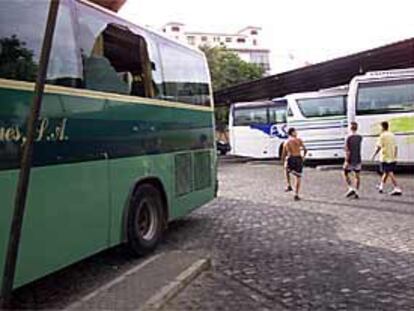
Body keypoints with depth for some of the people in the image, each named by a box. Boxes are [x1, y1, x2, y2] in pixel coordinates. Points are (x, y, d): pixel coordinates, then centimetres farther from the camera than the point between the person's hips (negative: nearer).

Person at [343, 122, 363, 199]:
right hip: (358, 160, 4)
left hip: (350, 160, -4)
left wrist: (346, 161, -18)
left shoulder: (348, 137, -13)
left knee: (346, 174, 12)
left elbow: (347, 150, -18)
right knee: (357, 176, 9)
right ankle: (356, 192, 9)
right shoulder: (360, 137, 2)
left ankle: (351, 188, -3)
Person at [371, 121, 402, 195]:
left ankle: (397, 189, -15)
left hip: (385, 158, -7)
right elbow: (396, 147, 13)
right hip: (392, 158, 7)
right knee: (386, 172, 19)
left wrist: (374, 155, -4)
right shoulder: (392, 135, 11)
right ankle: (381, 186, 32)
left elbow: (379, 147, -14)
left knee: (390, 173, -8)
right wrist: (394, 156, 20)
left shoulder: (383, 135, -9)